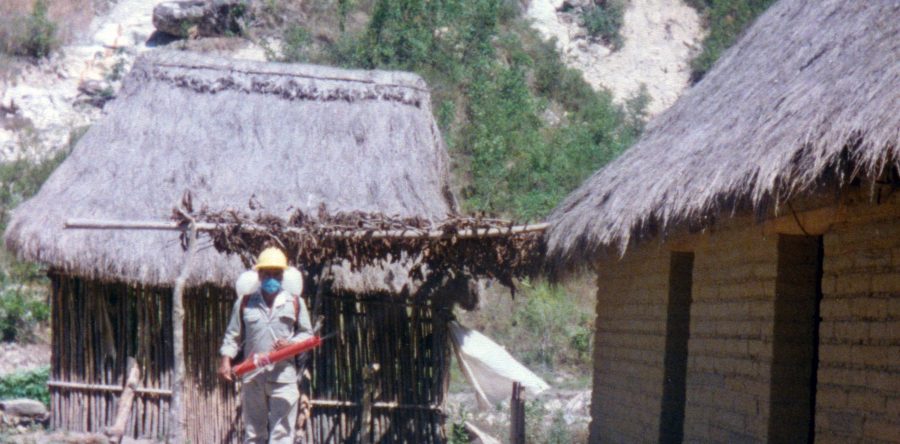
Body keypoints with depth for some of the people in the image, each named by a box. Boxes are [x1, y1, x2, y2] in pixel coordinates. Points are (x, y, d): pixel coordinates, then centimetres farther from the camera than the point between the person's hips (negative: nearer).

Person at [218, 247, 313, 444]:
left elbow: (307, 333, 12)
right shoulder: (245, 302, 8)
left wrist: (291, 343, -8)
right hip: (252, 375, 1)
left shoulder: (294, 302, 8)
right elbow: (232, 334, 10)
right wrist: (226, 360, -4)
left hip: (283, 375, -1)